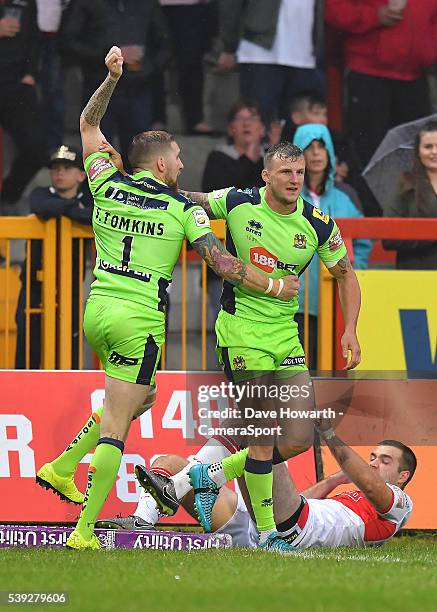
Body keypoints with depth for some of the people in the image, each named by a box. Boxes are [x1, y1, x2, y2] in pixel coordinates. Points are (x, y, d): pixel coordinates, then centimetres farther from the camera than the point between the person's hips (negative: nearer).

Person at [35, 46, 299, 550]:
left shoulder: (106, 185, 6)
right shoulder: (183, 208, -5)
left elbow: (88, 123, 21)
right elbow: (221, 262, -9)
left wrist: (112, 77, 22)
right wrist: (275, 287, 3)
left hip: (97, 313, 6)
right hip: (139, 321, -6)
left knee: (141, 396, 28)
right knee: (114, 428, -5)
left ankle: (61, 468, 21)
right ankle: (84, 531, -9)